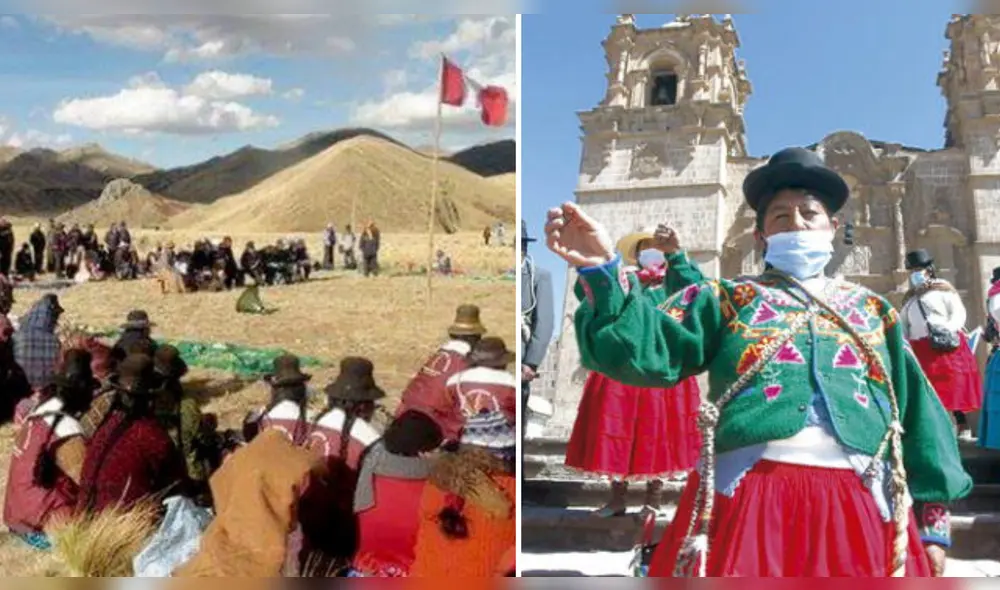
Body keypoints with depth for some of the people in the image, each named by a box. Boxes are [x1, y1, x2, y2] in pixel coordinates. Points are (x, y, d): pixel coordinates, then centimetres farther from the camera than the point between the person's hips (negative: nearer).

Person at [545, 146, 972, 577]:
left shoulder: (872, 310, 21)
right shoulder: (728, 299, 13)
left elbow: (919, 412, 19)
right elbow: (647, 349, -3)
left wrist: (933, 518, 11)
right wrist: (603, 271, -18)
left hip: (861, 506, 3)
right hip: (746, 497, -2)